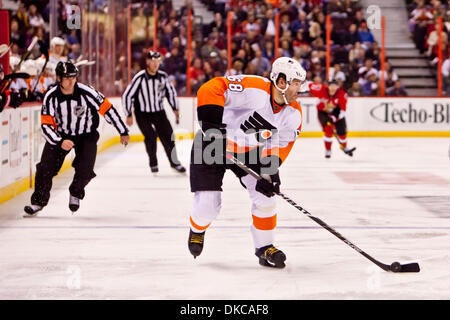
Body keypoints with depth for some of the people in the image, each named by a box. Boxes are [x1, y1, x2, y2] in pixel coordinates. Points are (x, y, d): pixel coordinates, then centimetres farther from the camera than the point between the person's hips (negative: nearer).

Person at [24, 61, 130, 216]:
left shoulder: (86, 92, -23)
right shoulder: (51, 97, -18)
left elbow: (107, 109, -14)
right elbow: (46, 125, -19)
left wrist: (123, 132, -9)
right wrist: (60, 142, -35)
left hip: (86, 135, -1)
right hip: (61, 134, 1)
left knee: (84, 169, -16)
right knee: (46, 166, -12)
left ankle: (75, 193, 16)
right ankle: (38, 201, 7)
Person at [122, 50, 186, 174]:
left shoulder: (163, 76, -7)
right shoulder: (140, 78, -19)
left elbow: (170, 91, 11)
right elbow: (126, 96, -14)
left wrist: (175, 108, 8)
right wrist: (129, 115, -13)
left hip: (159, 112, 3)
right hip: (142, 114, -3)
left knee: (168, 134, -2)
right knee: (150, 135, -15)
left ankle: (174, 162, 12)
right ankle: (153, 163, 1)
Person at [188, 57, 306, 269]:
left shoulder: (293, 114, -9)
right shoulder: (252, 88, -31)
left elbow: (281, 144, -2)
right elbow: (211, 89, -36)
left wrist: (271, 169, -18)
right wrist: (211, 122, -41)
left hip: (249, 151, 5)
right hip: (212, 146, -5)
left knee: (264, 194, -12)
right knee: (208, 206, -7)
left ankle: (264, 247, 7)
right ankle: (197, 230, 30)